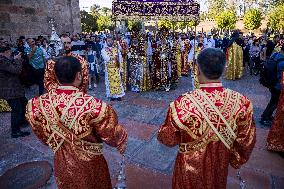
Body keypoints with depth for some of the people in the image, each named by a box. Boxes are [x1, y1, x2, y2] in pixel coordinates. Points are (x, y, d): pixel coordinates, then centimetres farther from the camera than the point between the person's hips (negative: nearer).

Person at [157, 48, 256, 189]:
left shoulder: (183, 104, -36)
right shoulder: (242, 102, -24)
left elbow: (167, 139, -18)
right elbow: (246, 141, -7)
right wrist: (236, 160, 12)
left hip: (191, 168, -2)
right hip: (220, 166, 3)